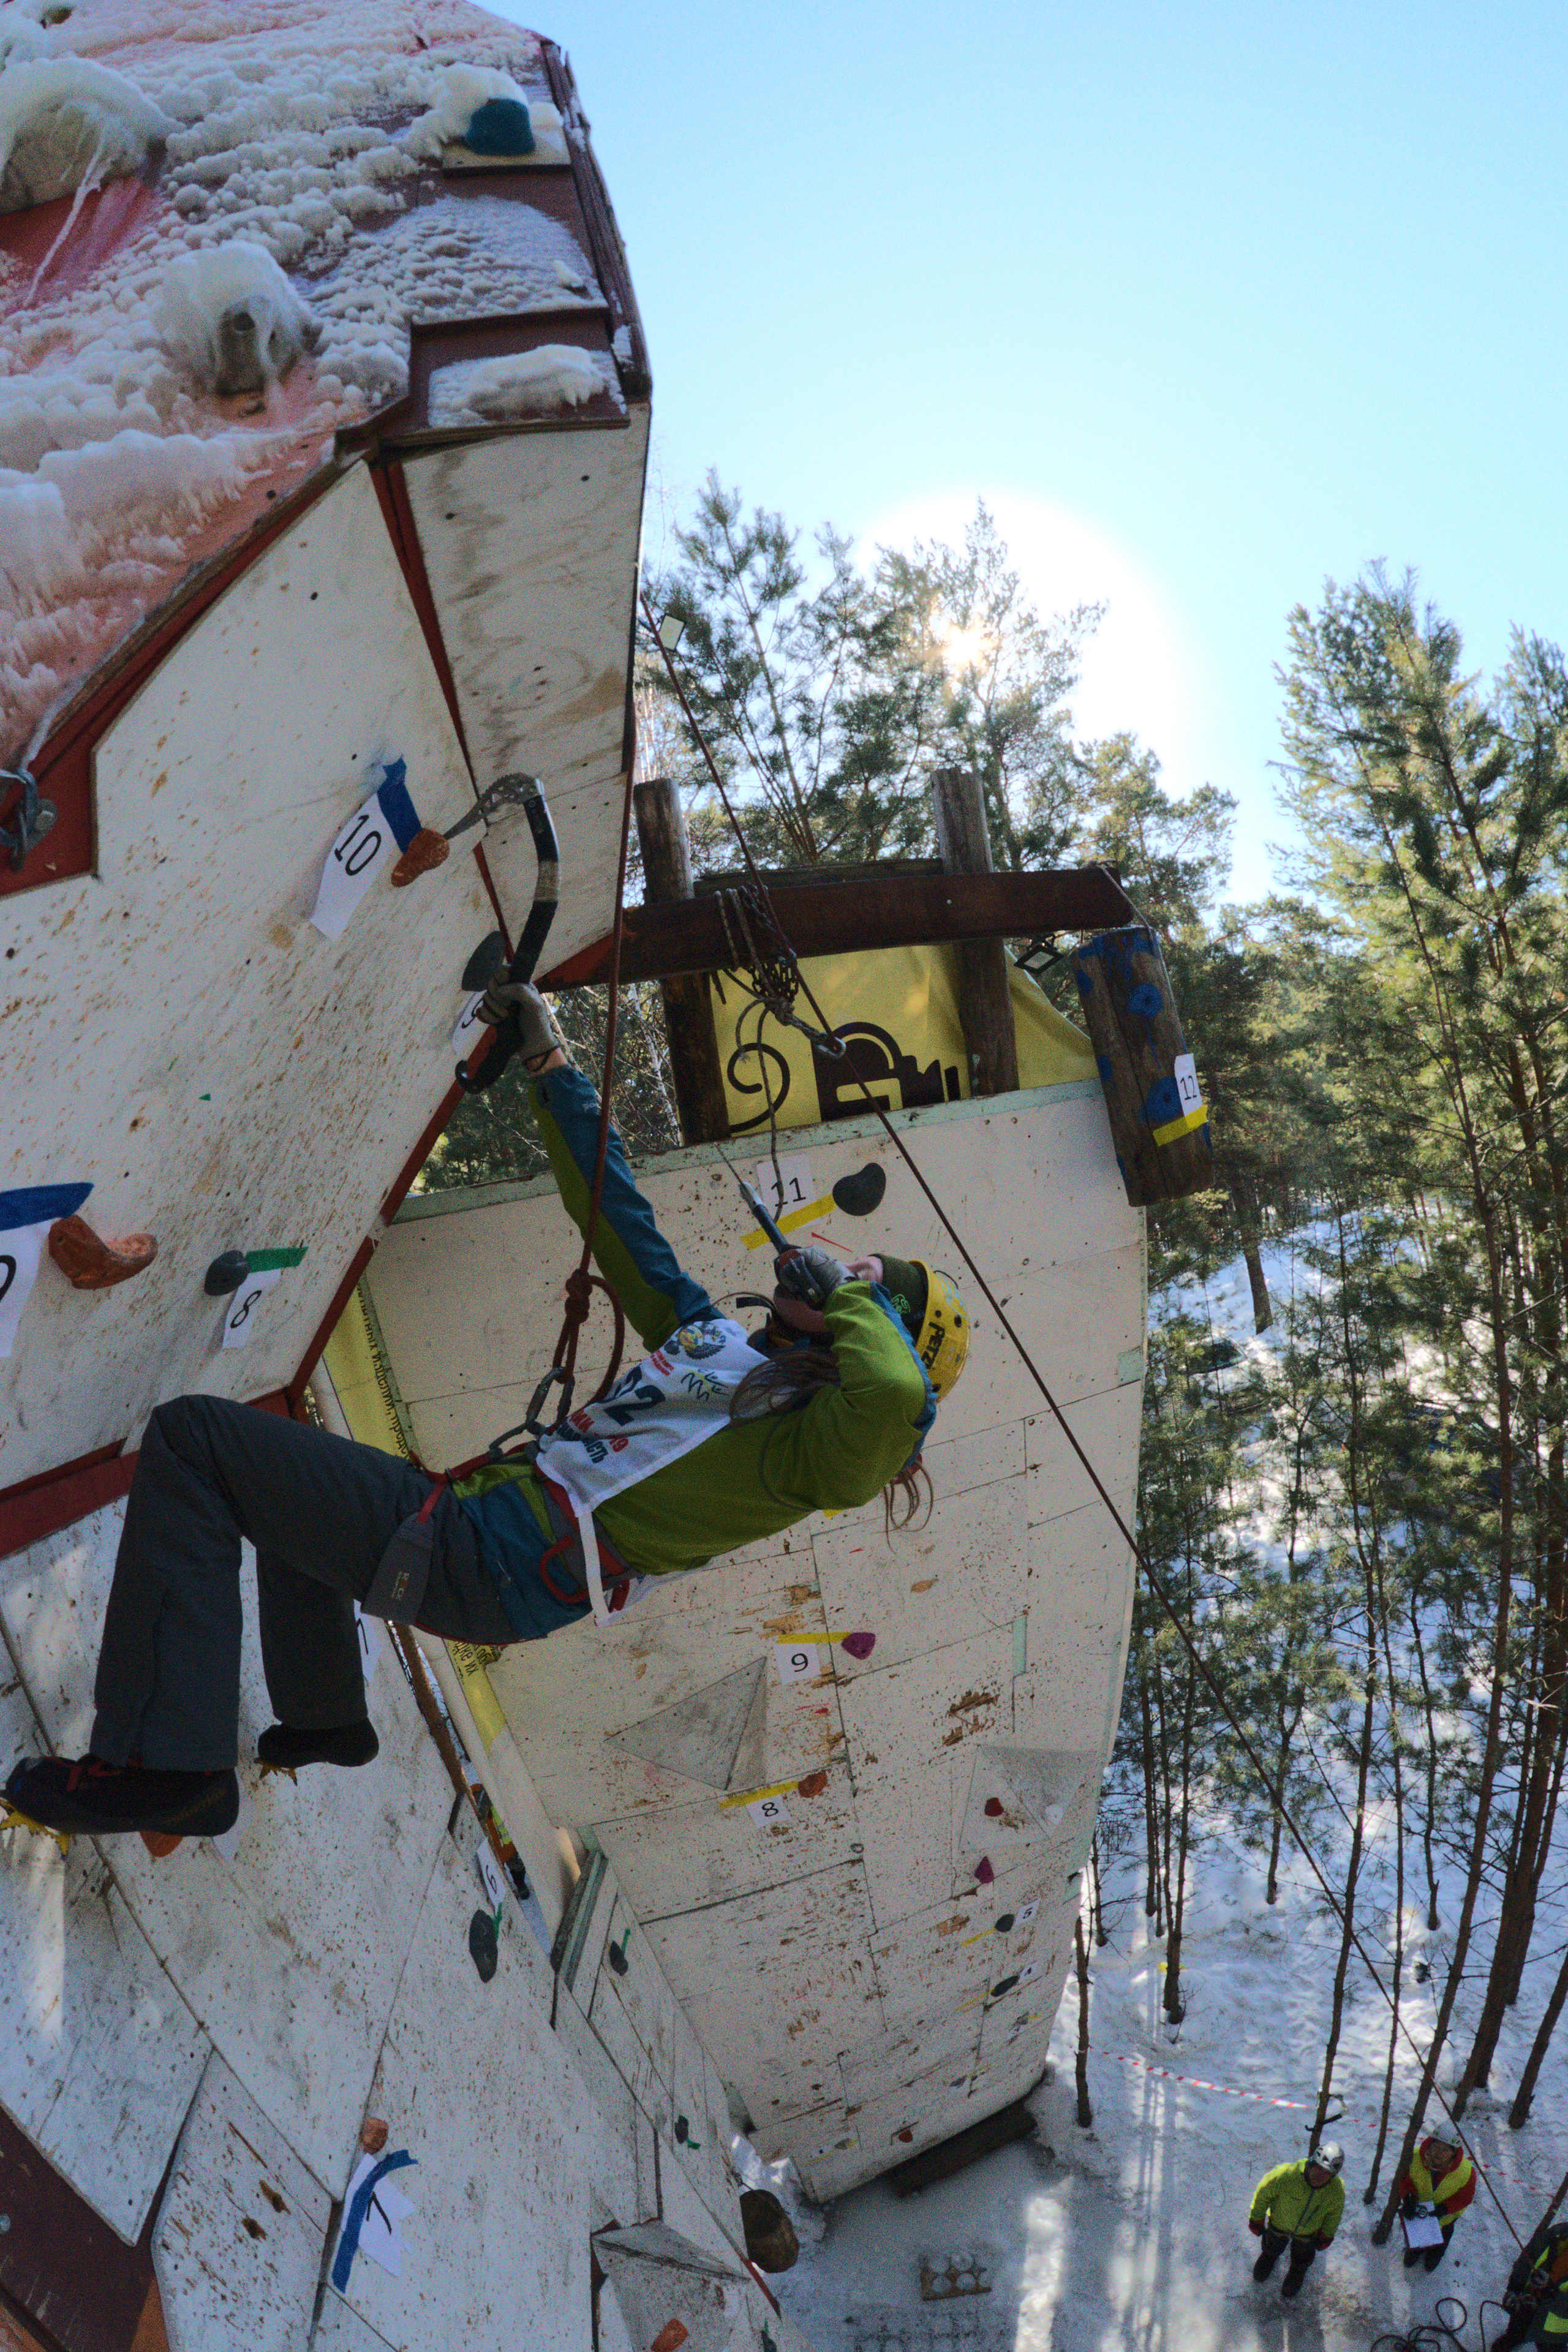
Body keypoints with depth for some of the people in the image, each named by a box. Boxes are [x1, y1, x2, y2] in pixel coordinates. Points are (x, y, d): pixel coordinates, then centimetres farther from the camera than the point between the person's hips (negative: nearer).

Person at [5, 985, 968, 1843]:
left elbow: (899, 1396, -37)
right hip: (487, 1510, 10)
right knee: (281, 1471, 37)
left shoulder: (815, 1443, -12)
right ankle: (327, 1718, 41)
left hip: (485, 1568, -10)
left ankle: (167, 1764, -11)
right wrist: (552, 1068, 19)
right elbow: (618, 1217, 19)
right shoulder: (717, 1338, 14)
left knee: (194, 1436, -13)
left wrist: (843, 1291, -17)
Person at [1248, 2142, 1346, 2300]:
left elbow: (1335, 2212, -9)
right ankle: (1270, 2256, 65)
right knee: (1273, 2248, 31)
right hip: (1279, 2224, 0)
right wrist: (1256, 2219, -11)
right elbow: (1263, 2192, -25)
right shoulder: (1285, 2175, -44)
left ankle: (1298, 2269, 64)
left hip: (1307, 2233, 1)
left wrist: (1326, 2235, 4)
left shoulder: (1337, 2191, -34)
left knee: (1302, 2258, 29)